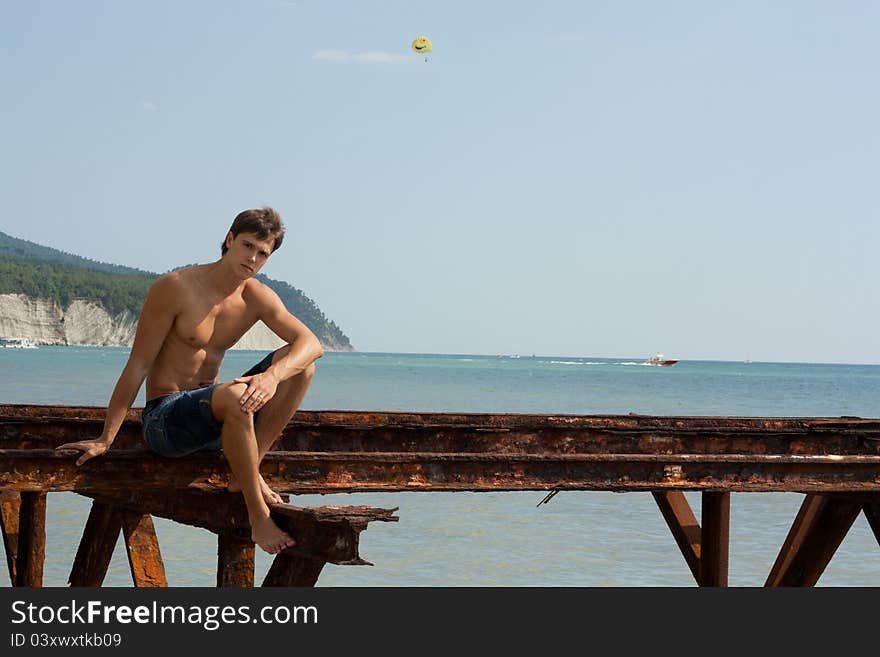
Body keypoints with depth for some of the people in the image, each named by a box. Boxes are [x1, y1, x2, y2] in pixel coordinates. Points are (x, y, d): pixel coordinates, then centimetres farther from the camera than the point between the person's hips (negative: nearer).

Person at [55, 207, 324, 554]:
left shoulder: (257, 298, 2)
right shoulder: (175, 288, -13)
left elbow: (311, 343, -11)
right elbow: (137, 366, -12)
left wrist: (273, 376, -33)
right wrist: (104, 440, -12)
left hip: (212, 416, 6)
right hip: (163, 419, -6)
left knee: (299, 364, -11)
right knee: (235, 396, -38)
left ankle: (248, 472, -13)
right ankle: (258, 516, -27)